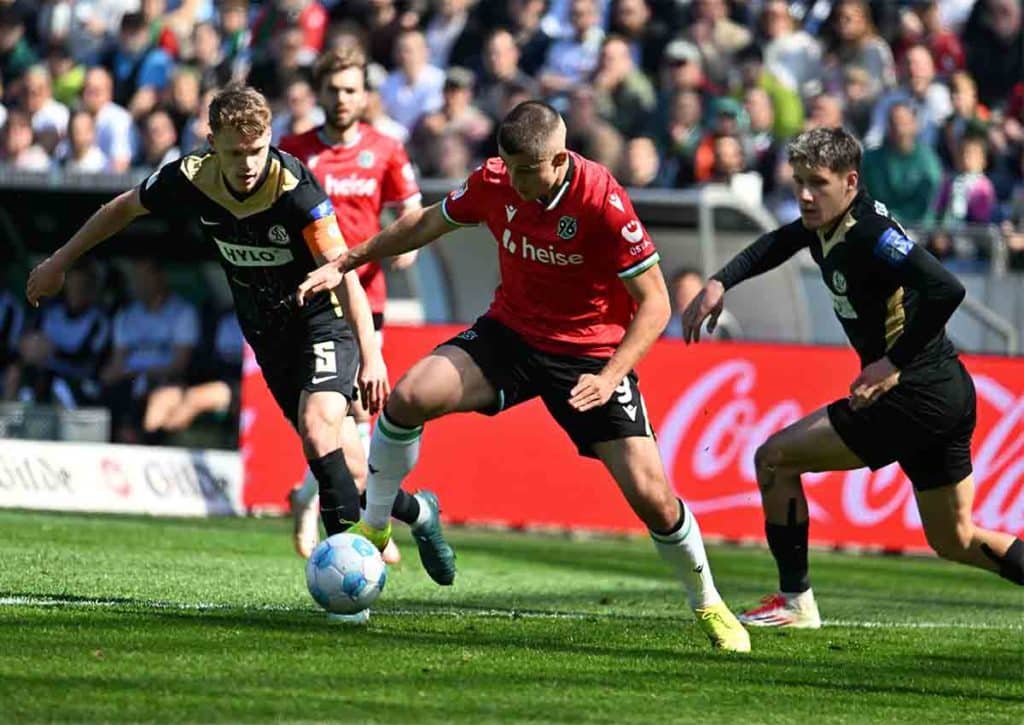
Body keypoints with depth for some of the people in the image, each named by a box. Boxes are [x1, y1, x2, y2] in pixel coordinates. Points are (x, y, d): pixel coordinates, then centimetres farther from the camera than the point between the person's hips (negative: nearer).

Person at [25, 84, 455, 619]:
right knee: (325, 440, 9)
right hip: (266, 328, 6)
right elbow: (123, 208, 5)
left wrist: (371, 355, -40)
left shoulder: (294, 187, -29)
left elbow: (342, 272, -32)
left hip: (324, 316, -6)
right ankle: (412, 512, 33)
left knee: (318, 428, -27)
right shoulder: (192, 179, -15)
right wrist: (60, 261, 12)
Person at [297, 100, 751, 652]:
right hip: (511, 332, 4)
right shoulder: (493, 182, -12)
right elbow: (428, 223, 10)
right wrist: (346, 263, 10)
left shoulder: (602, 202, -25)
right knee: (408, 398, -19)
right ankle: (373, 530, 2)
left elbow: (655, 303, -19)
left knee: (651, 496, -12)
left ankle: (708, 606, 13)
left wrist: (610, 377, -30)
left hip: (591, 352, -4)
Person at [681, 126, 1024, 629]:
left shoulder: (869, 233, -20)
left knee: (774, 459, -1)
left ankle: (795, 601, 6)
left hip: (915, 397, -10)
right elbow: (777, 244, 29)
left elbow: (946, 290, -32)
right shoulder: (826, 223, 7)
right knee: (955, 541, 18)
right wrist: (720, 283, 16)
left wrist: (894, 363, -26)